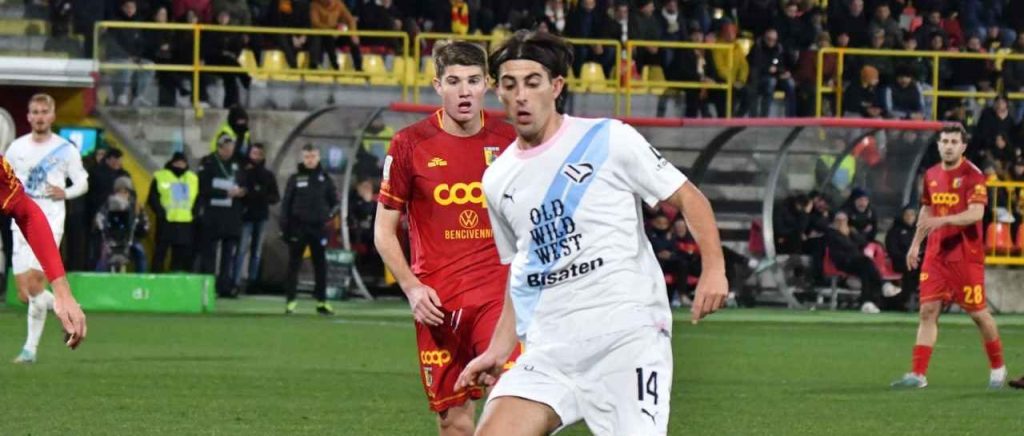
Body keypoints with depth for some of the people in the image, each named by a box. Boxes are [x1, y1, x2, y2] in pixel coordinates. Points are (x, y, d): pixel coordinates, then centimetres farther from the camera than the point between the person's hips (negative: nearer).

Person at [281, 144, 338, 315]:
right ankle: (290, 301, 2)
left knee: (320, 265, 4)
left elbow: (334, 202, 11)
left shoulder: (325, 179, 7)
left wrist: (330, 216, -8)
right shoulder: (295, 179, 4)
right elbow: (286, 203, 2)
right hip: (298, 227, -1)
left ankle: (321, 301, 10)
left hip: (319, 228, 1)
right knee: (294, 264, -1)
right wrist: (285, 227, -5)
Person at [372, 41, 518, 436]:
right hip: (437, 302, 0)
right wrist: (412, 287, -8)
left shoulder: (509, 140, 3)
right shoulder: (410, 144, 0)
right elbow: (384, 229, 5)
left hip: (499, 295, 0)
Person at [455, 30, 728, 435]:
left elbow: (687, 197, 2)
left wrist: (714, 268, -12)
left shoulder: (609, 140, -2)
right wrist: (498, 350, 15)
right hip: (549, 348, 5)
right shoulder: (497, 182, 13)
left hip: (629, 333, -4)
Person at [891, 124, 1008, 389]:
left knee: (978, 313, 2)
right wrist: (916, 244, 20)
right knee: (928, 310, -3)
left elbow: (976, 213, -23)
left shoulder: (972, 175, -10)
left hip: (966, 255, -5)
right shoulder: (931, 175, 10)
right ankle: (918, 374, -6)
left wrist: (942, 220, -34)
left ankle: (998, 368, 22)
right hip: (936, 254, 5)